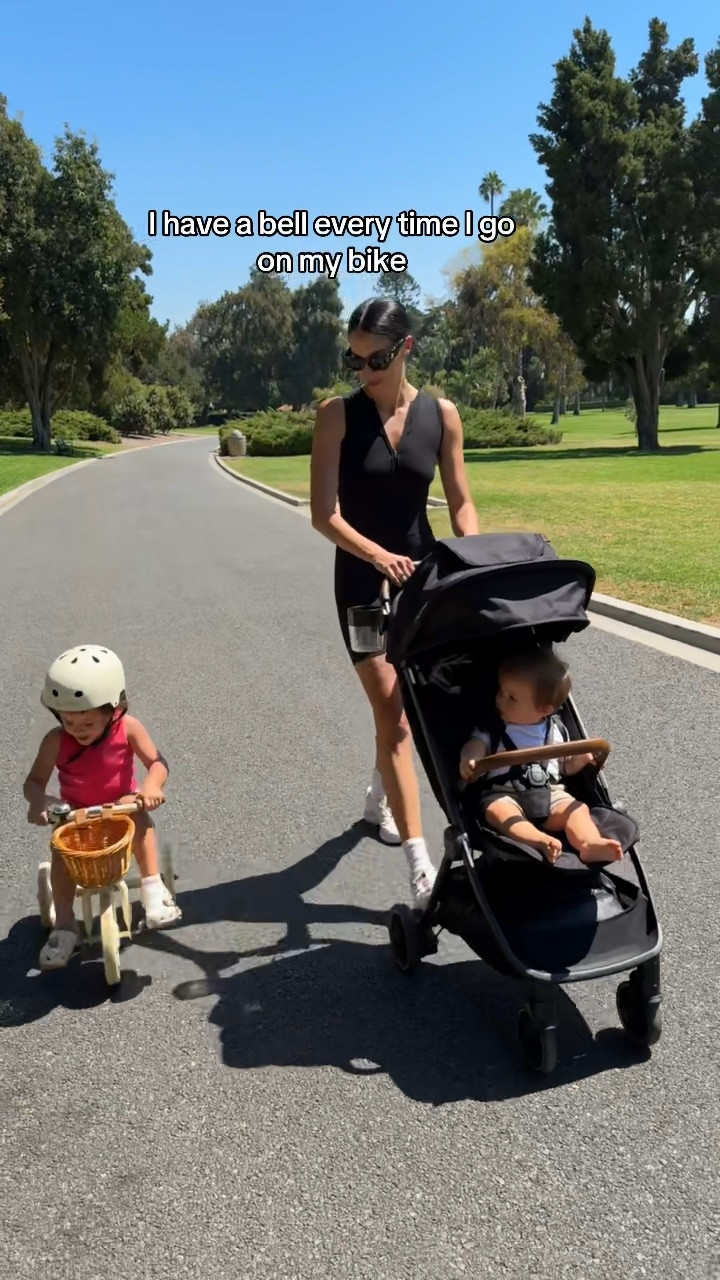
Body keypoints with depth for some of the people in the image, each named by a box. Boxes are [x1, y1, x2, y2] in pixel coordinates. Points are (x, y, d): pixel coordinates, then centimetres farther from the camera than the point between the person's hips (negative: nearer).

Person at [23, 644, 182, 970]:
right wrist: (37, 800, -36)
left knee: (140, 819, -32)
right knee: (62, 848, -26)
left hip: (120, 805, 0)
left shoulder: (127, 728, -19)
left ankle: (152, 888, -21)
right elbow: (34, 780, -13)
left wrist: (152, 785, -44)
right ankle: (64, 925, -17)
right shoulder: (55, 741, -18)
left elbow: (157, 762, -21)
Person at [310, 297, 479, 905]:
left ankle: (378, 797, 47)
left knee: (400, 705, 18)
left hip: (424, 571, 3)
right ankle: (421, 865, -4)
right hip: (362, 578, -3)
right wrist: (379, 556, -31)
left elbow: (461, 503, 0)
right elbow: (324, 513, -15)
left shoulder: (442, 414, -1)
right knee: (395, 717, -8)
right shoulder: (337, 414, -9)